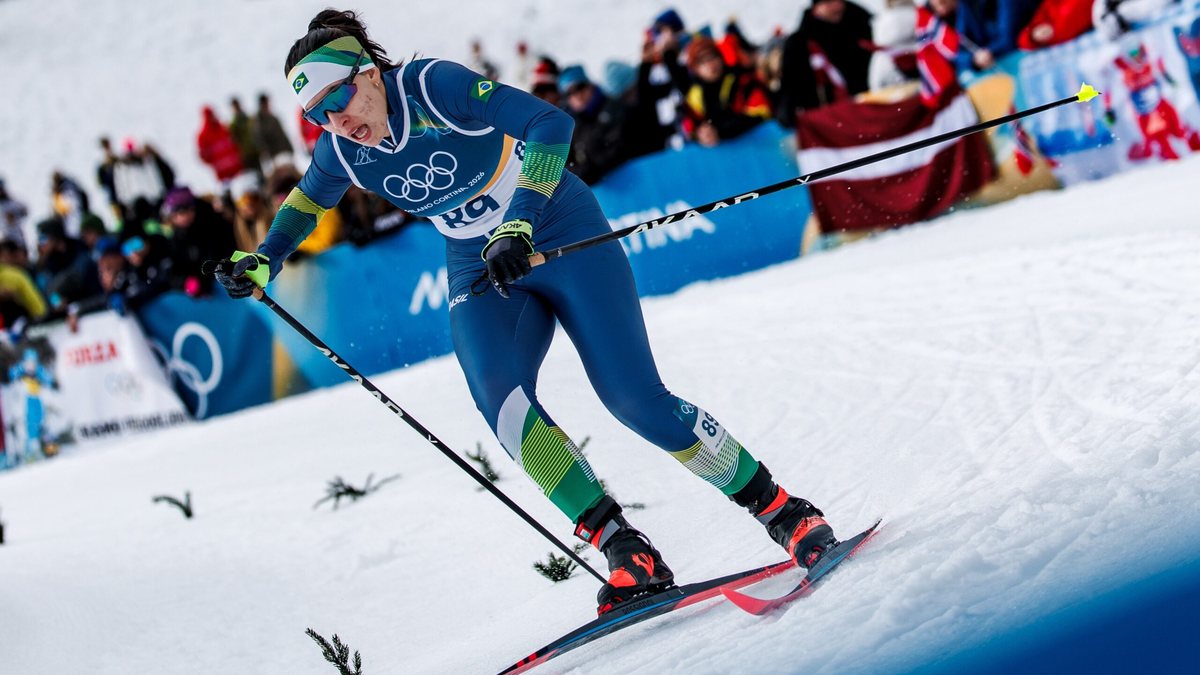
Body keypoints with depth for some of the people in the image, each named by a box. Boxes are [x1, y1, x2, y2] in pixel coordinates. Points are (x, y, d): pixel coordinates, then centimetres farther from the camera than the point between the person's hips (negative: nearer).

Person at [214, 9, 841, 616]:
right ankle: (626, 552, -21)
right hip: (480, 269, 5)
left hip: (563, 237, -4)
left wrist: (518, 226, -37)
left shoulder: (435, 86, -23)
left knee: (635, 398, -13)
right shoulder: (342, 149, -5)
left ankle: (779, 509, 4)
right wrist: (262, 262, 3)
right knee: (499, 397, -24)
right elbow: (307, 199, 18)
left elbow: (550, 124, -29)